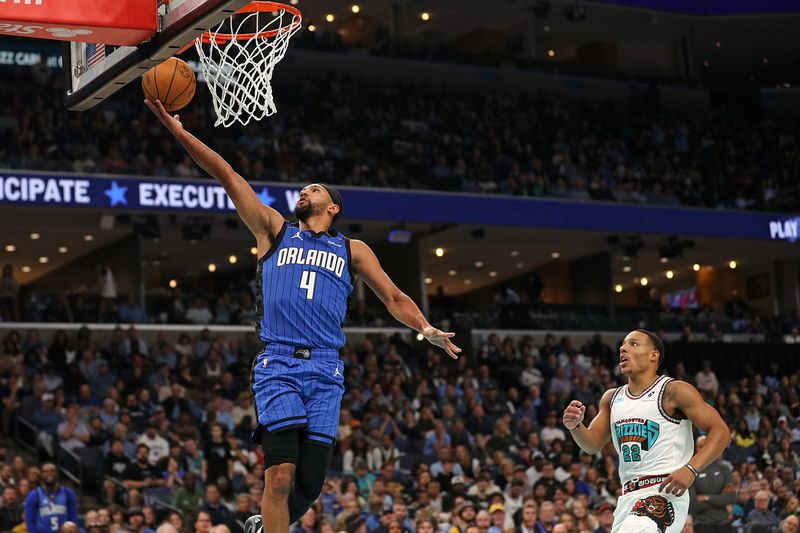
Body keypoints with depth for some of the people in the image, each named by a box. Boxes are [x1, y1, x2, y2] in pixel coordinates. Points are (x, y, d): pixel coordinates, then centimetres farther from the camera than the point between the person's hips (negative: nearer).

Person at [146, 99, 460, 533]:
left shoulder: (352, 250, 19)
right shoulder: (275, 230, 16)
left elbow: (393, 298, 19)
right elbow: (226, 175, 11)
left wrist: (426, 329, 0)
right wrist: (178, 131, 6)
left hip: (325, 370, 2)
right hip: (277, 365, -2)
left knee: (310, 483, 0)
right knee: (280, 474, -16)